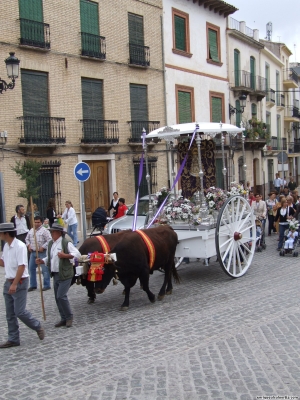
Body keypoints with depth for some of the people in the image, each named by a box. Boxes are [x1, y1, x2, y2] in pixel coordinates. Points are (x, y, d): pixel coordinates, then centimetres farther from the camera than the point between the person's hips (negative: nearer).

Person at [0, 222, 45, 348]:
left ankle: (38, 327, 15)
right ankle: (13, 339, 19)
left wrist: (15, 284, -24)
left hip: (19, 283, -8)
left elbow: (21, 266, -22)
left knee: (19, 312, -8)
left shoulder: (19, 246, -18)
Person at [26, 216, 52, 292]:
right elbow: (27, 239, 25)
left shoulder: (44, 230, -8)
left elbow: (49, 240, -15)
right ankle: (33, 285, 20)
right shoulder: (31, 230, 13)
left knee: (45, 269, -4)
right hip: (33, 252, 7)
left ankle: (47, 285, 4)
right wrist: (28, 245, 9)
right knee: (31, 268, 10)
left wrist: (43, 247, -17)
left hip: (42, 252, -7)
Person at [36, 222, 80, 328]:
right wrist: (42, 261, 0)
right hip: (55, 275, 8)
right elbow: (48, 258, 19)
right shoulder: (50, 244, 11)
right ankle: (64, 319, 22)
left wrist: (65, 255, -23)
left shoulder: (66, 243, -11)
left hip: (65, 275, -8)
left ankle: (69, 317, 7)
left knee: (61, 296, -11)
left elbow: (77, 254, -13)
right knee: (57, 297, 11)